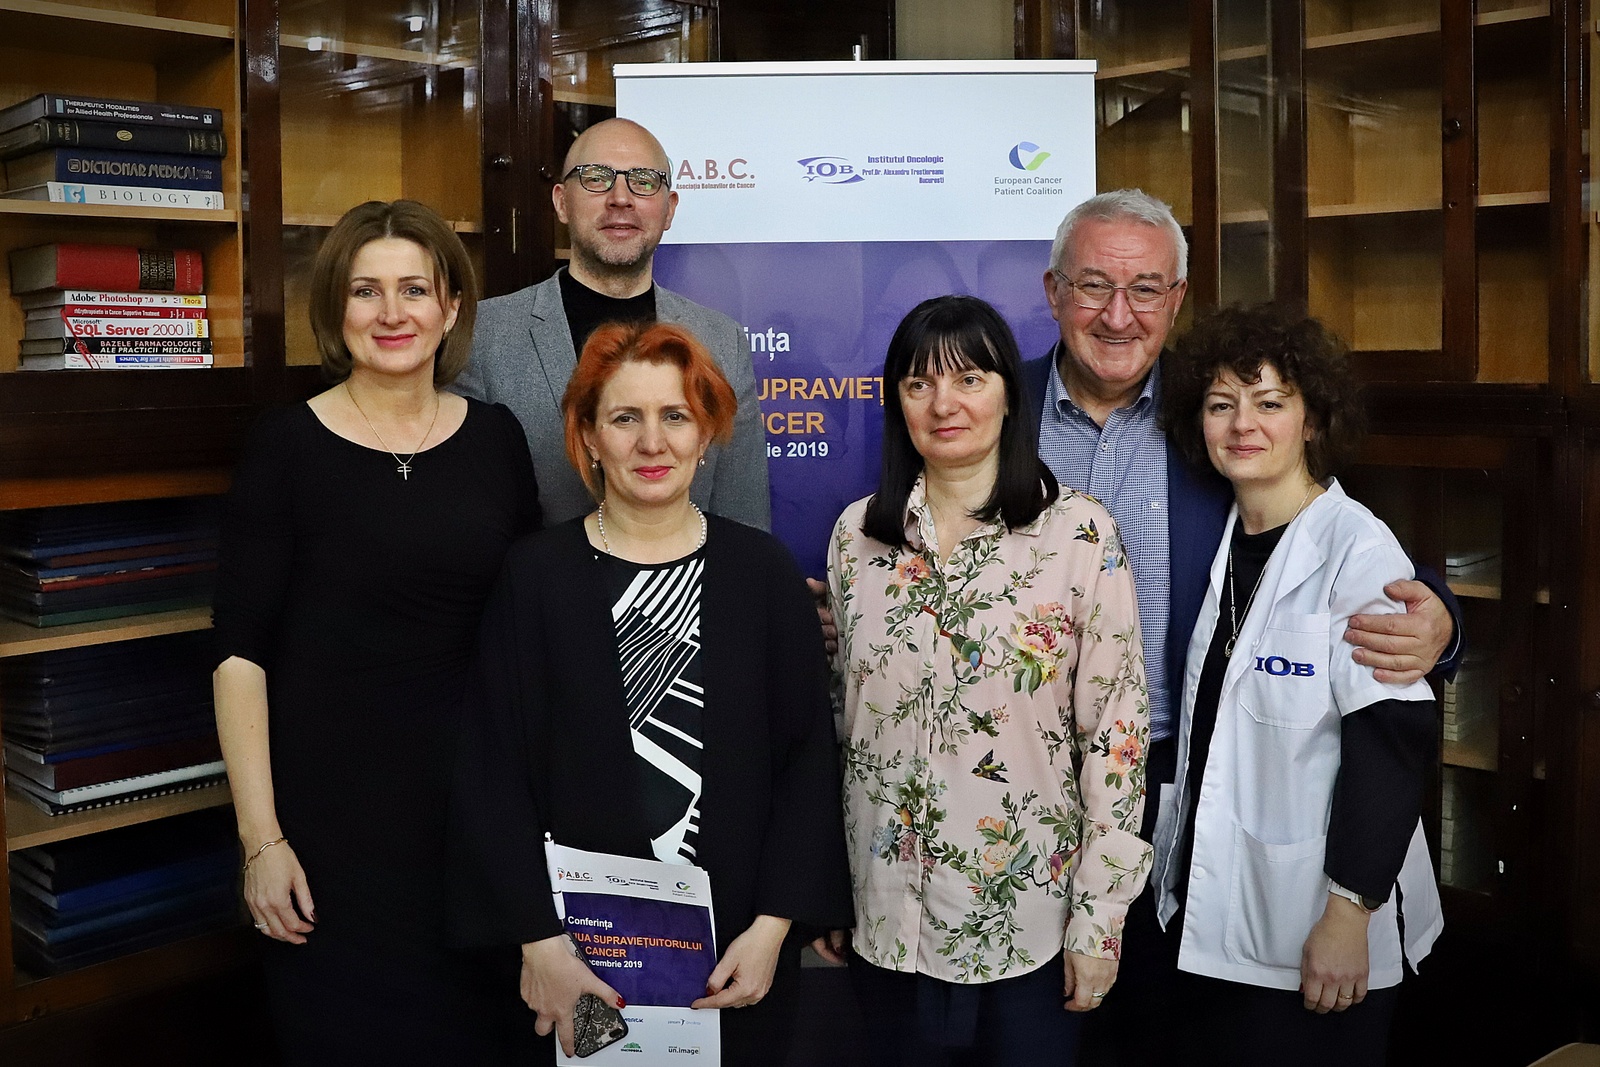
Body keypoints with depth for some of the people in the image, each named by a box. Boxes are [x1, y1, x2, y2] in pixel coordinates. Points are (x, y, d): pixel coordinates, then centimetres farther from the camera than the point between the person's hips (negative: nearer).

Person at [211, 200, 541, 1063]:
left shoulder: (495, 438, 3)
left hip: (476, 794, 3)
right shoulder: (286, 447, -7)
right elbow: (241, 652, -8)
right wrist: (260, 837, -12)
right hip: (333, 802, -3)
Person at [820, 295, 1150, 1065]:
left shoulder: (1080, 533, -9)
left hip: (1028, 914, -3)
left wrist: (1100, 919, -9)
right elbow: (835, 714, 8)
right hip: (887, 916, 3)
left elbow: (1116, 731, -8)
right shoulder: (857, 534, 1)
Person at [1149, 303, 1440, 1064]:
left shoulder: (1358, 550, -15)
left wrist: (1349, 915, -19)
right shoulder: (1225, 542, 7)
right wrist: (1179, 873, 14)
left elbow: (1393, 738, -18)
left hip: (1310, 927, -7)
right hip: (1211, 909, 7)